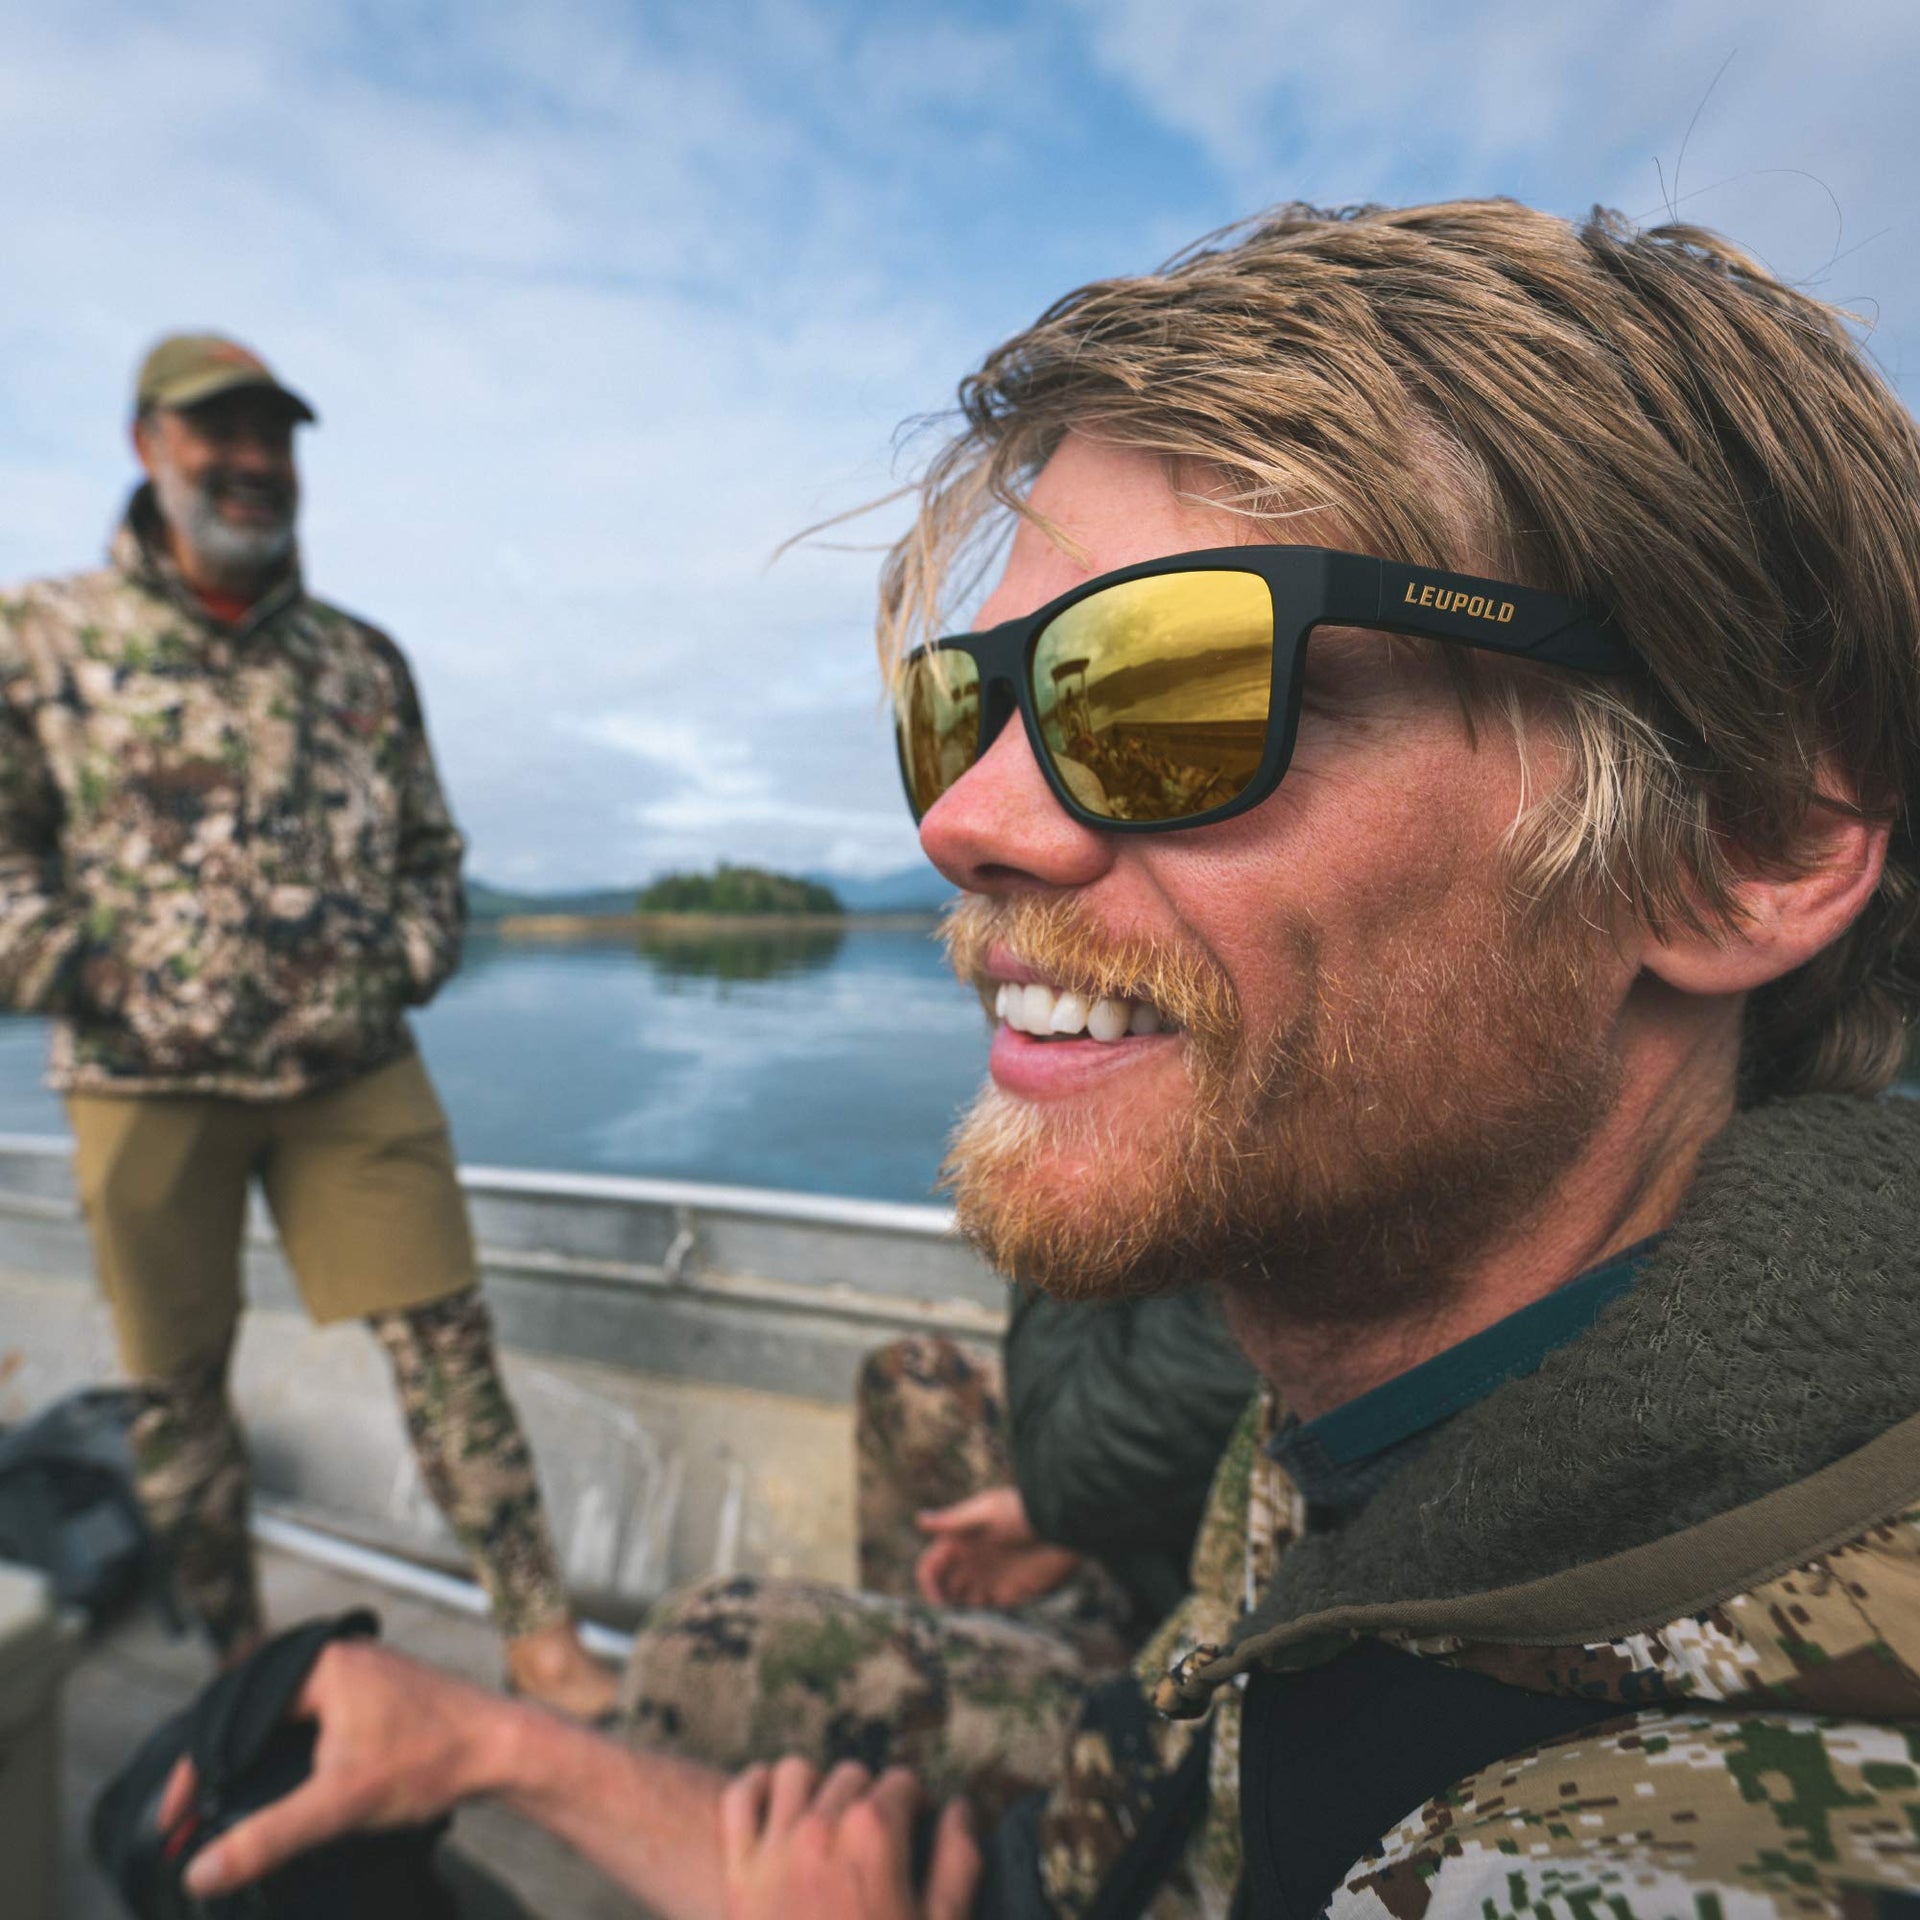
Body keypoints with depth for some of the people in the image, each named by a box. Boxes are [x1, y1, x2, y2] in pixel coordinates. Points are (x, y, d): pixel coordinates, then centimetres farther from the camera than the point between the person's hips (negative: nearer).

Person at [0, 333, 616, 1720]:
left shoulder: (364, 660, 10)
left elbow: (431, 851, 15)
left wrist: (408, 972, 3)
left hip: (356, 1073, 1)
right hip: (147, 1083, 0)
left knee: (446, 1344, -1)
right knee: (178, 1386, 11)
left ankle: (540, 1633, 11)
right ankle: (241, 1669, 32)